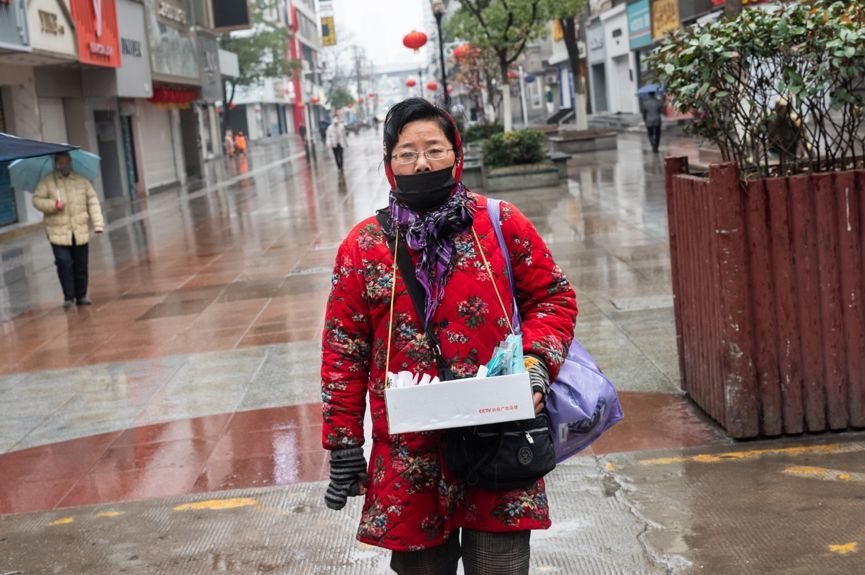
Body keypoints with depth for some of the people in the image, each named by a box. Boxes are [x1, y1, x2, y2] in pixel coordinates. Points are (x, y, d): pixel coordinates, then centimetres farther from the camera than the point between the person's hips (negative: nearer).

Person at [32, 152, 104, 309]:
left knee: (81, 265, 7)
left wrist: (98, 224, -4)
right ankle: (68, 297, 0)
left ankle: (81, 295, 20)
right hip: (58, 232, -2)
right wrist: (52, 205, -18)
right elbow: (37, 200, 0)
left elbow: (93, 203, 6)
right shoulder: (47, 182, 2)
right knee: (64, 263, -11)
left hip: (80, 231, 2)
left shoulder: (82, 182, 8)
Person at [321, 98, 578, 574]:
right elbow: (343, 352, 4)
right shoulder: (362, 246, 1)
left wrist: (537, 364, -9)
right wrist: (344, 444, 3)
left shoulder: (502, 224, 0)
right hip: (409, 457, 1)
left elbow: (553, 297, 8)